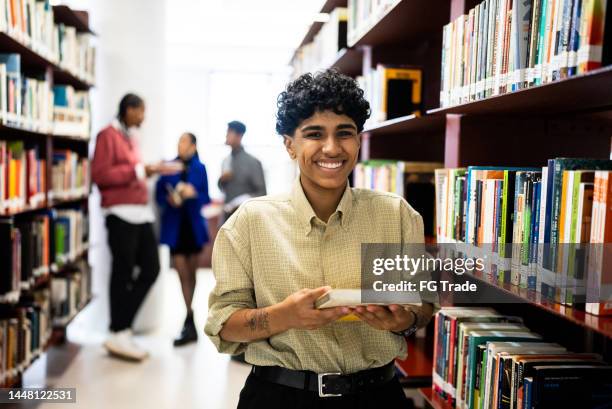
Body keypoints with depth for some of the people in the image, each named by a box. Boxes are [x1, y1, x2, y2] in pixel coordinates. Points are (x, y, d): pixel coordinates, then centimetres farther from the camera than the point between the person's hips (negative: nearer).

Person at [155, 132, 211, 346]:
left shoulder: (200, 168, 3)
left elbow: (206, 198, 2)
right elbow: (159, 196, 2)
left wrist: (194, 194, -17)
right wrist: (169, 200, -18)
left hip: (194, 226, 1)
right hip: (174, 226, -1)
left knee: (191, 273, 10)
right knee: (183, 274, -5)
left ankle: (189, 321, 25)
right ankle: (190, 324, -1)